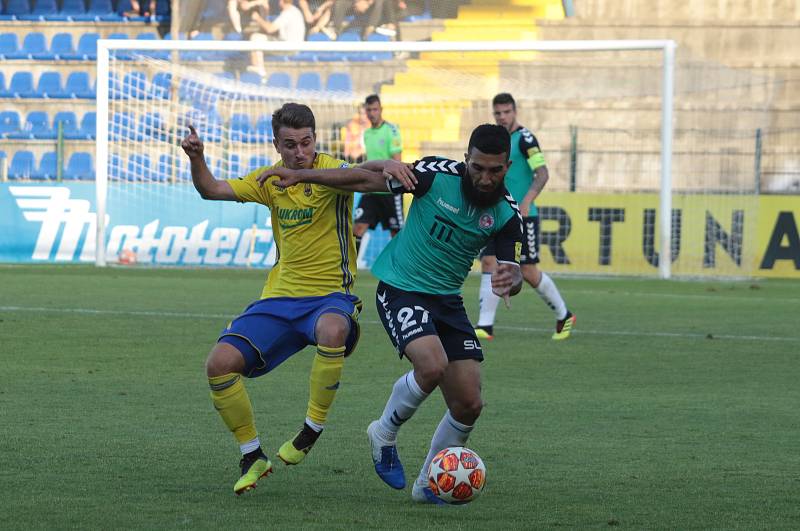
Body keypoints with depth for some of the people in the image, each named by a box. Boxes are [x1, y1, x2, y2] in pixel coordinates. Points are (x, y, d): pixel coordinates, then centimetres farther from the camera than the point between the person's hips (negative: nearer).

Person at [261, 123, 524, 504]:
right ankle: (384, 434, -1)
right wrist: (301, 176, -6)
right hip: (401, 290, -5)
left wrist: (509, 280, -35)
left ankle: (428, 484, 20)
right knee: (433, 365, -30)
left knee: (469, 404, -2)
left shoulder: (507, 214, -7)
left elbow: (513, 271, -9)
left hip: (448, 301, 5)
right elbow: (370, 176, -5)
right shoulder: (437, 174, -17)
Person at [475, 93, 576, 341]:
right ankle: (485, 326, -10)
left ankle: (563, 316, 18)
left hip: (522, 217, -7)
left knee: (528, 272, -2)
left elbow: (542, 173, -18)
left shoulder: (524, 138, -10)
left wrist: (526, 202, -28)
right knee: (489, 263, -8)